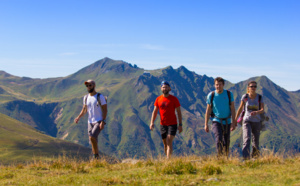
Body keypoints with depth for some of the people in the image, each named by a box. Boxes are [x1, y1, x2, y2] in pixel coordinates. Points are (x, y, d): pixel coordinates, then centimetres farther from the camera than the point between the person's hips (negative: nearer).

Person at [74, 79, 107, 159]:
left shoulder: (100, 97, -8)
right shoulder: (86, 97, 8)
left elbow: (105, 110, -9)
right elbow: (84, 109, 17)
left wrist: (103, 122, -18)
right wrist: (78, 117, 0)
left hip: (99, 122, -6)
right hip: (90, 122, 6)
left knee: (92, 137, -24)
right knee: (93, 142, 7)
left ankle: (96, 155, -10)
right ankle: (95, 159, 17)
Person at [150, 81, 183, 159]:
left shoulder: (174, 99, -4)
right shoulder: (158, 99, 6)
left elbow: (179, 112, -1)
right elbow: (155, 111, 9)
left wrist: (180, 125, -6)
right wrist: (152, 122, -4)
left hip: (172, 124, -4)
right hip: (163, 125, 4)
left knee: (169, 142, -16)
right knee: (165, 143, 11)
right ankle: (167, 158, 25)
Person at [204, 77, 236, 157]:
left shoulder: (229, 94, -3)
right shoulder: (211, 95, -4)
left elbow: (232, 109, -1)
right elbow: (208, 110, 2)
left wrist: (233, 122, -8)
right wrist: (206, 124, -1)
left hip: (227, 122, 2)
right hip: (216, 121, -2)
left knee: (227, 142, 8)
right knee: (219, 139, -19)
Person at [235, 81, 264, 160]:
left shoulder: (260, 97, 0)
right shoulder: (245, 97, -1)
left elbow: (262, 110, -8)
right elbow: (240, 108, 8)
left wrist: (256, 112, -31)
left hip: (257, 121, 2)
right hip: (247, 121, -2)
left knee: (256, 141, 9)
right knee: (247, 139, -20)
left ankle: (255, 157, 28)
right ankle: (245, 157, -27)